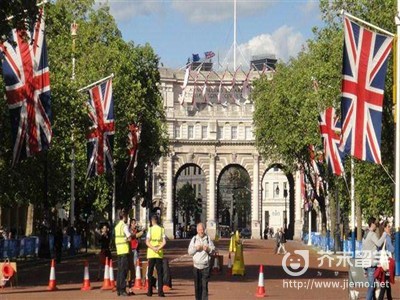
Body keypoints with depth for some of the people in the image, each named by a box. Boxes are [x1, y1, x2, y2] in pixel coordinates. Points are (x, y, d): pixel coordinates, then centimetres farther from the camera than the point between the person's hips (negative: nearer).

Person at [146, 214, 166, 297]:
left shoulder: (150, 229, -1)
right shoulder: (162, 229, 2)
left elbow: (147, 242, -10)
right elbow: (164, 242, -8)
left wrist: (153, 248, -17)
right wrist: (158, 248, -14)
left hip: (151, 254, -1)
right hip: (159, 254, 1)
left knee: (150, 272, 8)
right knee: (160, 273, 3)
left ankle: (150, 291, 9)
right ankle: (160, 291, -5)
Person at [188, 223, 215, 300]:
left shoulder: (208, 239, 3)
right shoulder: (194, 239, 8)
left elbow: (213, 249, 6)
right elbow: (190, 252, 8)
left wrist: (208, 249, -13)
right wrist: (195, 248, -9)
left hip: (205, 265, -2)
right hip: (196, 265, 2)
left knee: (204, 285, -7)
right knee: (197, 285, 7)